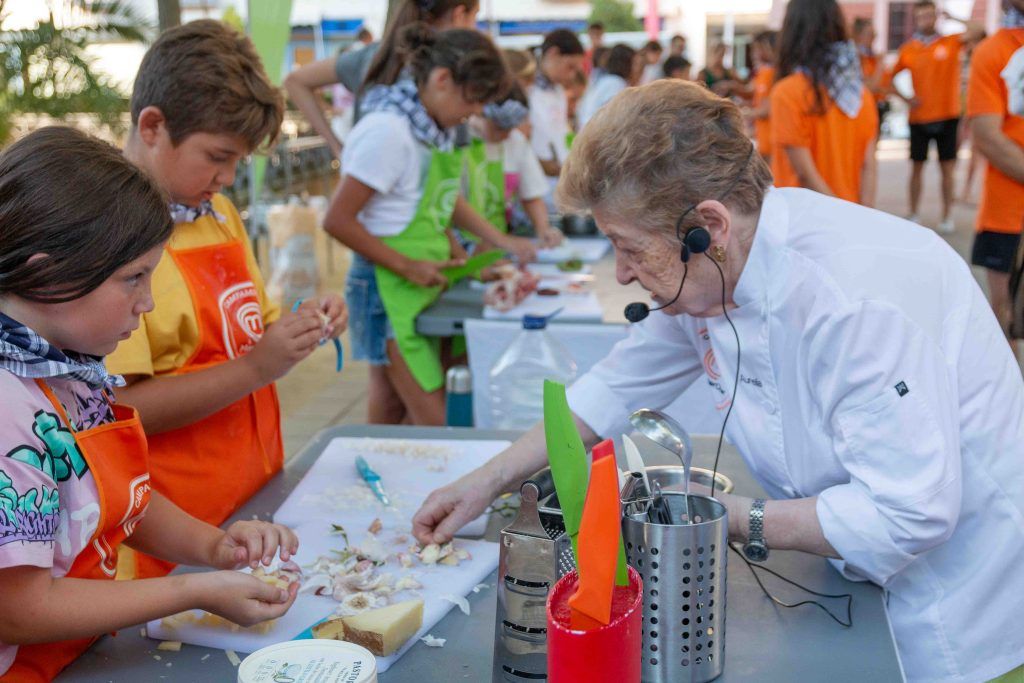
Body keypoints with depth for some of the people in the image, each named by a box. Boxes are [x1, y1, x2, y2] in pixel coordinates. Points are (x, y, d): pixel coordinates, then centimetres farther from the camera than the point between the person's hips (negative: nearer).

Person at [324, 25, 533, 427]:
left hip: (425, 285, 8)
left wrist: (500, 241, 15)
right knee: (437, 425, -7)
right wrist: (407, 267, -16)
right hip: (390, 289, -8)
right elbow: (337, 221, -18)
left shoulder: (437, 129, 8)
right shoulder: (388, 131, -19)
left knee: (391, 413, 14)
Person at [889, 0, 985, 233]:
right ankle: (914, 215, 13)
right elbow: (890, 78, 10)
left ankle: (947, 217, 12)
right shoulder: (908, 49, 3)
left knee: (947, 167, 4)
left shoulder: (951, 41, 0)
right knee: (917, 167, 4)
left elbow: (978, 31, -15)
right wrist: (905, 98, -3)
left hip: (947, 116, -1)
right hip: (919, 118, 1)